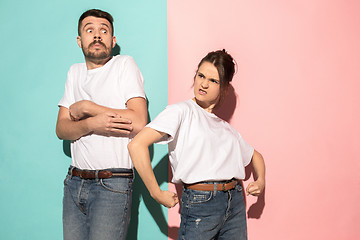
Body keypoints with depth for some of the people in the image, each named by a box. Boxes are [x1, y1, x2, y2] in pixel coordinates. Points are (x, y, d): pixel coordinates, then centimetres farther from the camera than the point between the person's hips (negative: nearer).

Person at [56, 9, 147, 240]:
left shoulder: (124, 65, -2)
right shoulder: (75, 72, 14)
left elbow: (139, 123, -15)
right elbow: (62, 129, 7)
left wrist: (87, 107, -8)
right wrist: (91, 125, -15)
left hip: (113, 185, -5)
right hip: (75, 182, 5)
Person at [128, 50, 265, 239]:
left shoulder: (226, 128, 16)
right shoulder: (181, 111, -5)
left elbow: (254, 155, 32)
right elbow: (136, 145, -18)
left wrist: (260, 181, 12)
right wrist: (157, 194, -15)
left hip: (236, 203, 6)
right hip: (200, 203, -6)